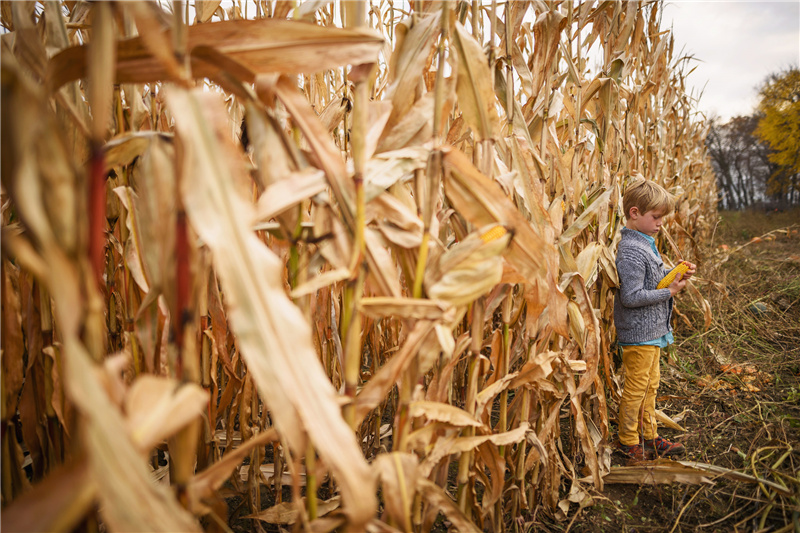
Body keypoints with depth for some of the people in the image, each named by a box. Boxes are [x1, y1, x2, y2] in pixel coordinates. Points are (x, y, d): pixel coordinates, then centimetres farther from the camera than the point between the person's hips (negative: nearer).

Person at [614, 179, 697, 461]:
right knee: (636, 388, 4)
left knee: (651, 383, 19)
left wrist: (677, 275, 2)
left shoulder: (646, 243, 9)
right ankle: (628, 441, 20)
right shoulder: (631, 251, -23)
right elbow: (631, 296, -27)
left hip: (652, 330, 10)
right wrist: (669, 292, -20)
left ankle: (649, 436, 33)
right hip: (638, 333, -10)